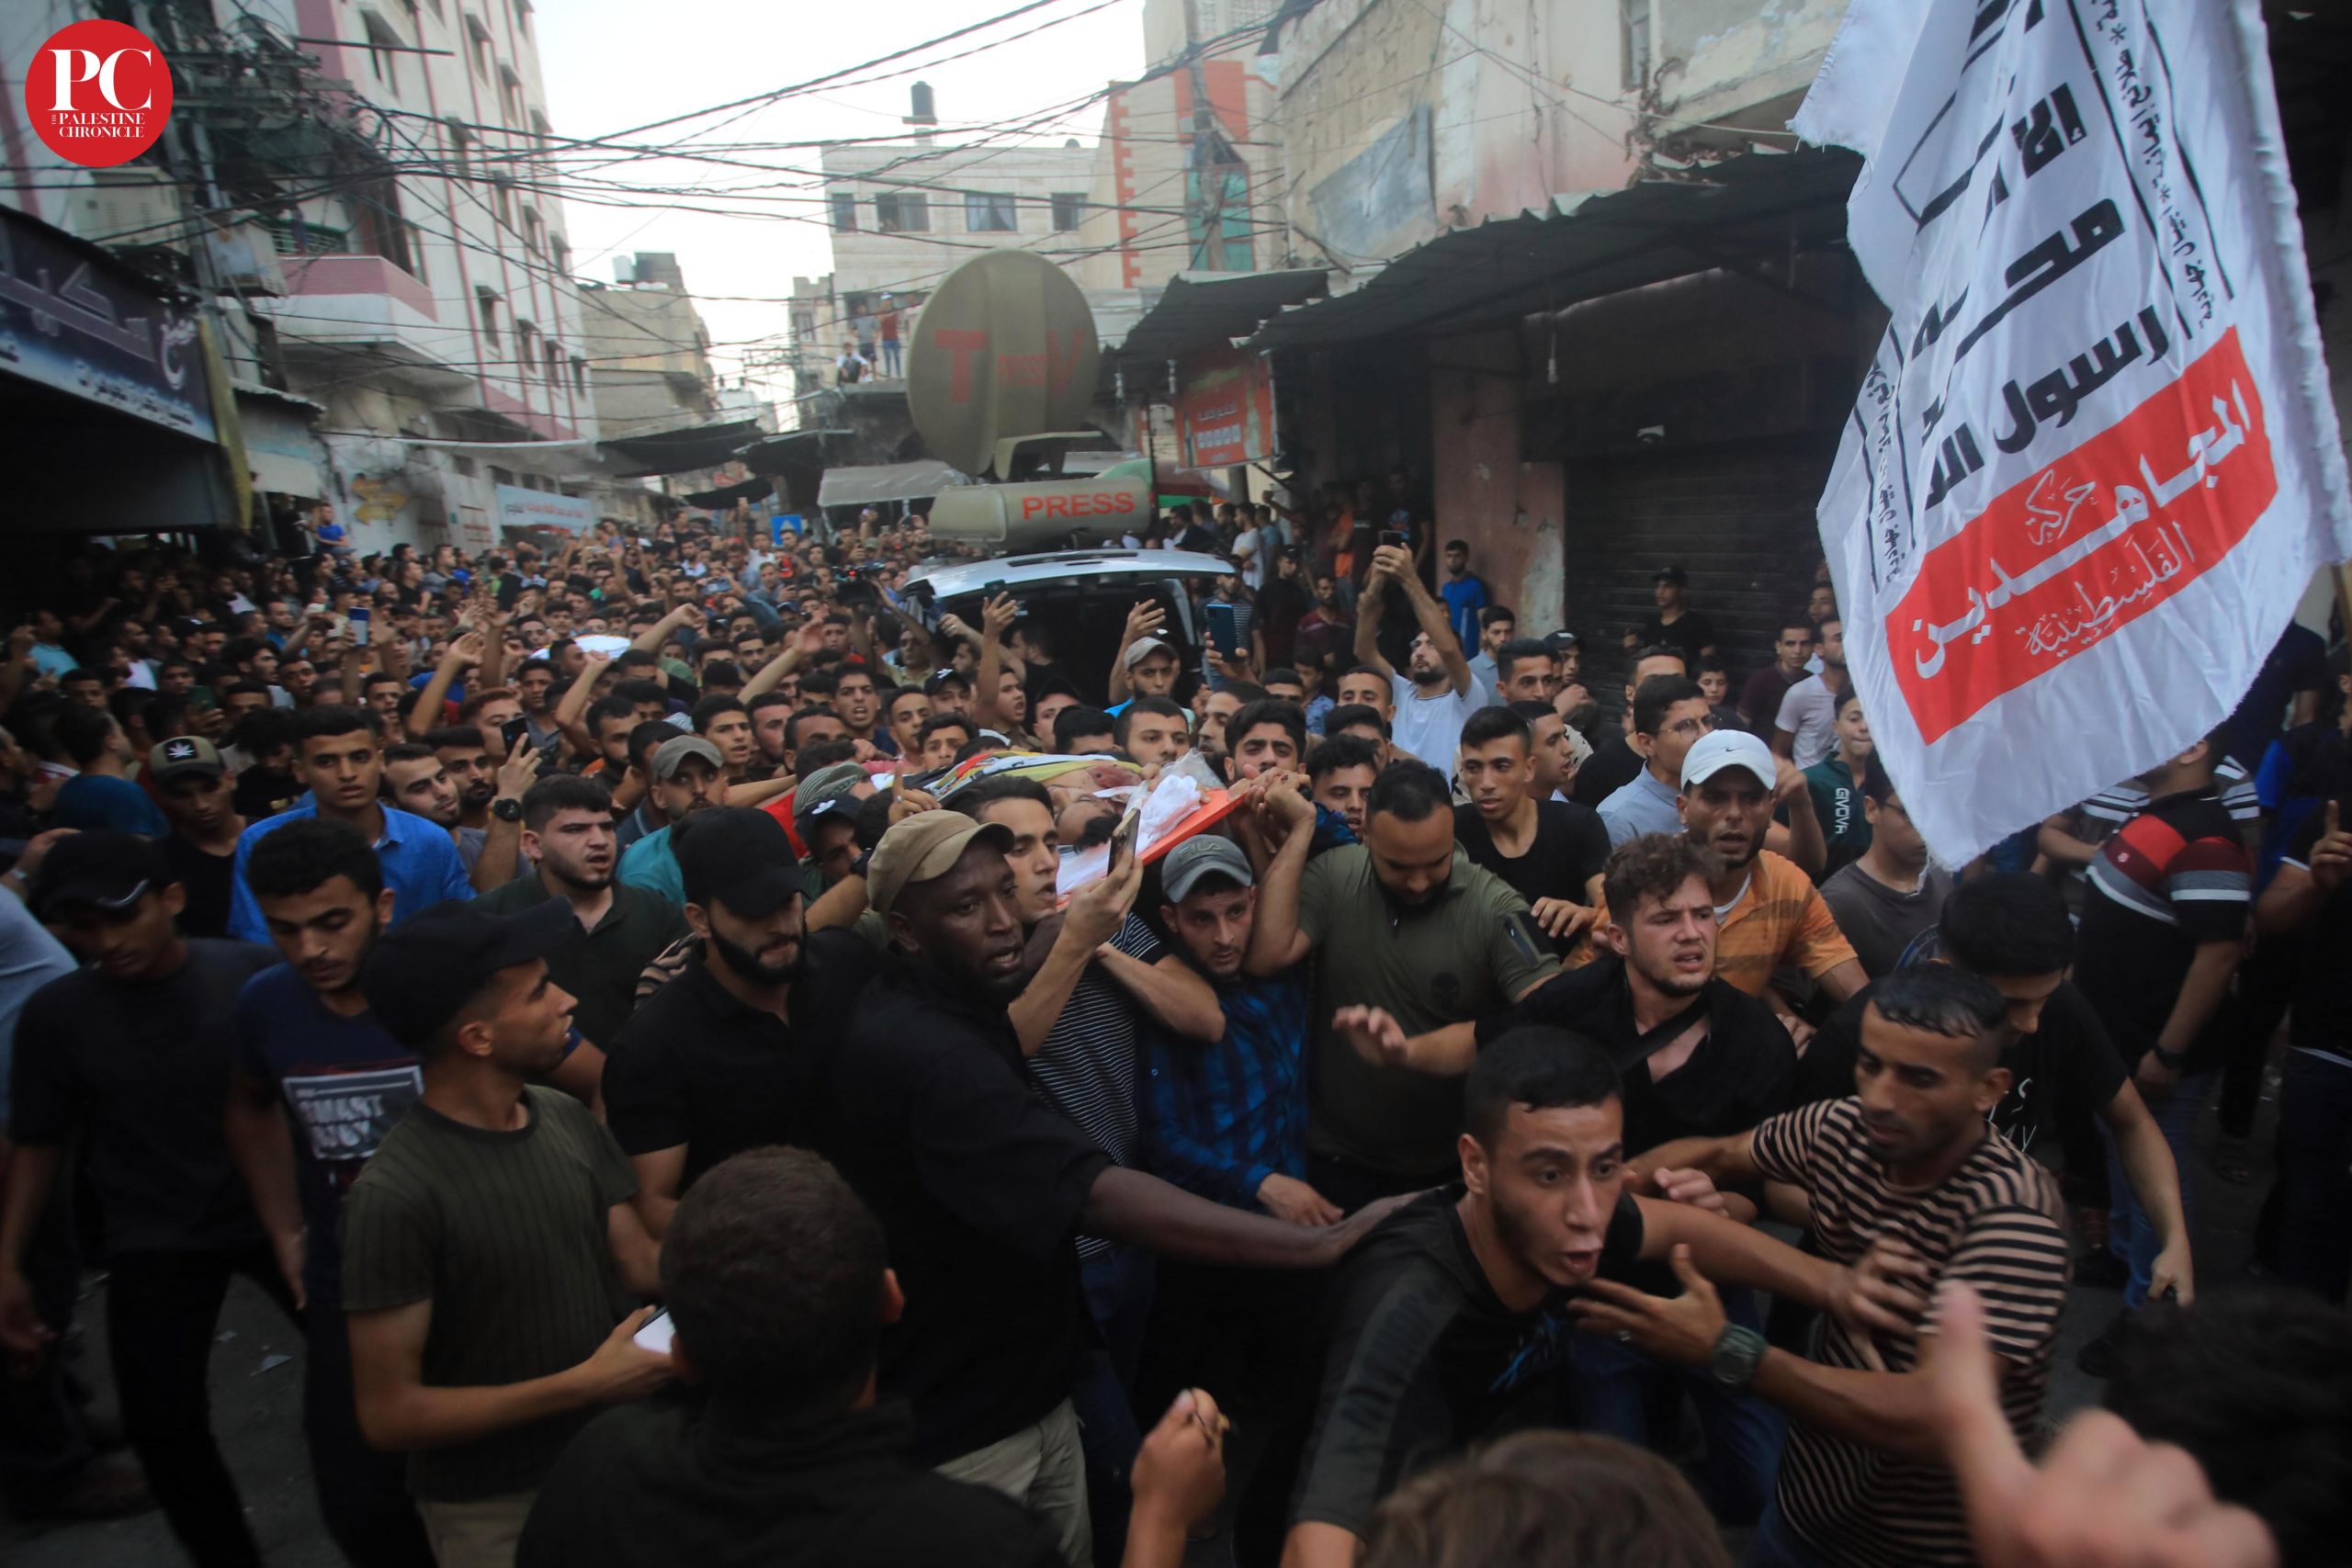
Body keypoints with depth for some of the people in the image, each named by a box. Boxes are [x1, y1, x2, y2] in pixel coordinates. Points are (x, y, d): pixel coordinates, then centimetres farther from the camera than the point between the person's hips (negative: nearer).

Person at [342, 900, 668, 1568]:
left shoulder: (568, 1120, -6)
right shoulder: (396, 1194, -24)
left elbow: (639, 1263, 0)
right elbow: (389, 1415, -19)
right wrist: (585, 1385, -21)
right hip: (493, 1508, -5)